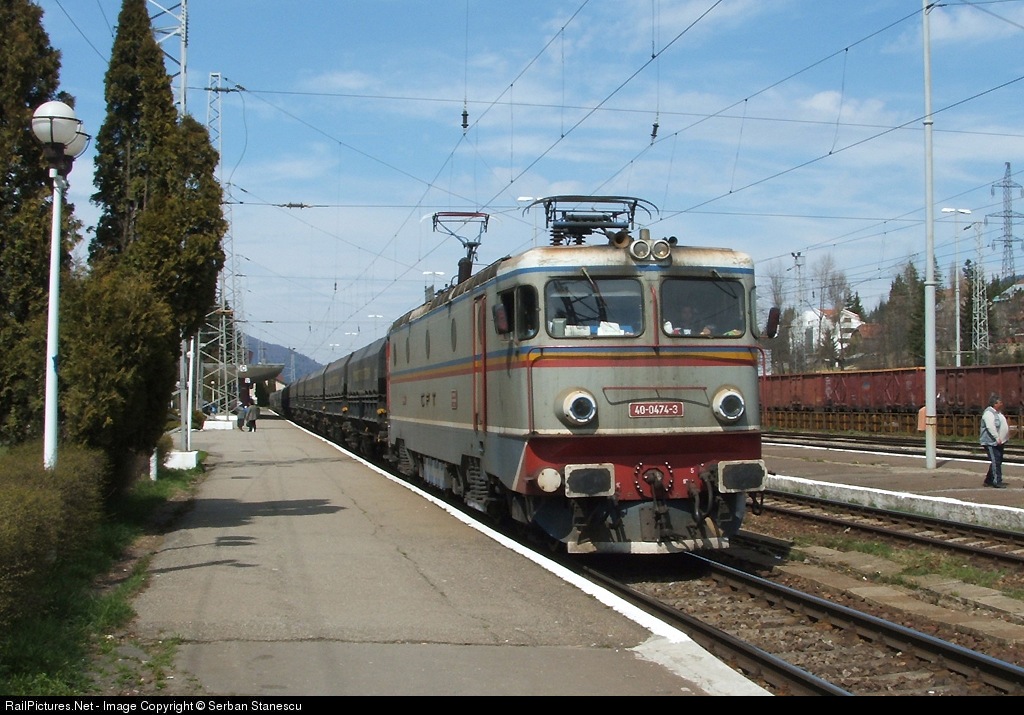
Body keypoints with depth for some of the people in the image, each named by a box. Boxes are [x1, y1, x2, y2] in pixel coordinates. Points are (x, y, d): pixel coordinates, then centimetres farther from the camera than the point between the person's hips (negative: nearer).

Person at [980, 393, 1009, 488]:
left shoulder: (998, 412, 17)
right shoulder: (989, 413, -17)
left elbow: (1002, 425, 28)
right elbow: (990, 427, -27)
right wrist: (997, 438, -31)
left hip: (999, 442, 11)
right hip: (991, 442, -11)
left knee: (998, 461, 13)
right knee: (996, 462, -10)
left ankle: (989, 481, 20)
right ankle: (997, 481, -8)